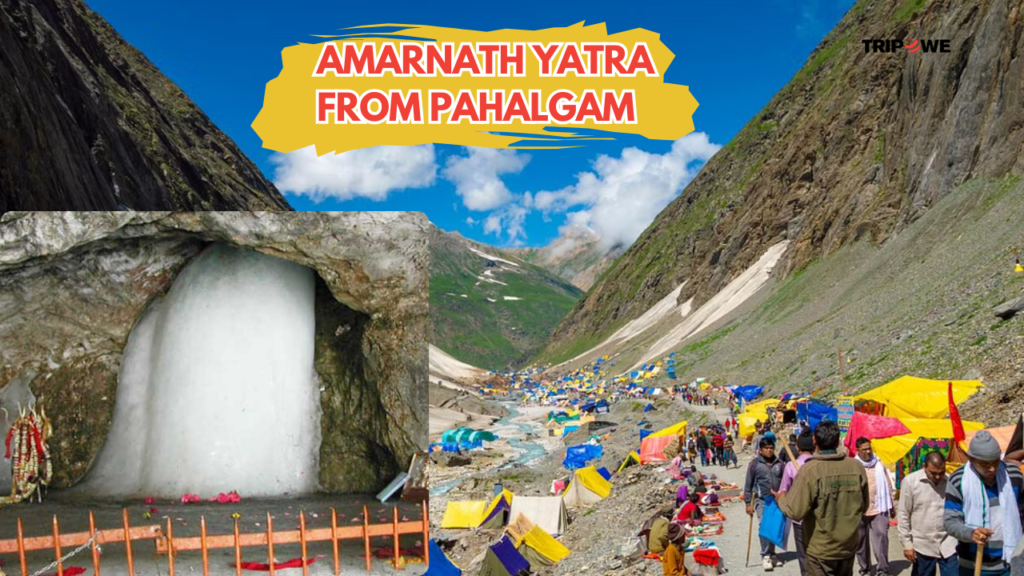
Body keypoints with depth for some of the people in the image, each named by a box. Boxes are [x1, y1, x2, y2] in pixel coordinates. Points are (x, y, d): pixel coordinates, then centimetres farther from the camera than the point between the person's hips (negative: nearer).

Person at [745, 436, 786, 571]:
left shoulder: (779, 463, 6)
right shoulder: (754, 464, -4)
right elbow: (748, 485, -2)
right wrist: (748, 503, -5)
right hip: (761, 500, -4)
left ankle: (771, 554, 23)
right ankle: (765, 556, -8)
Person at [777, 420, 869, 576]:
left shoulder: (809, 470, -20)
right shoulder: (856, 467, -7)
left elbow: (795, 512, -20)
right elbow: (863, 506, 5)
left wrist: (781, 500, 1)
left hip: (820, 550, -4)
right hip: (848, 547, 4)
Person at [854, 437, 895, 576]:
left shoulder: (879, 464, 5)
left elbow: (887, 485, 12)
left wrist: (891, 506, 14)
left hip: (879, 509, 1)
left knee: (881, 538, -10)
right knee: (861, 541, 9)